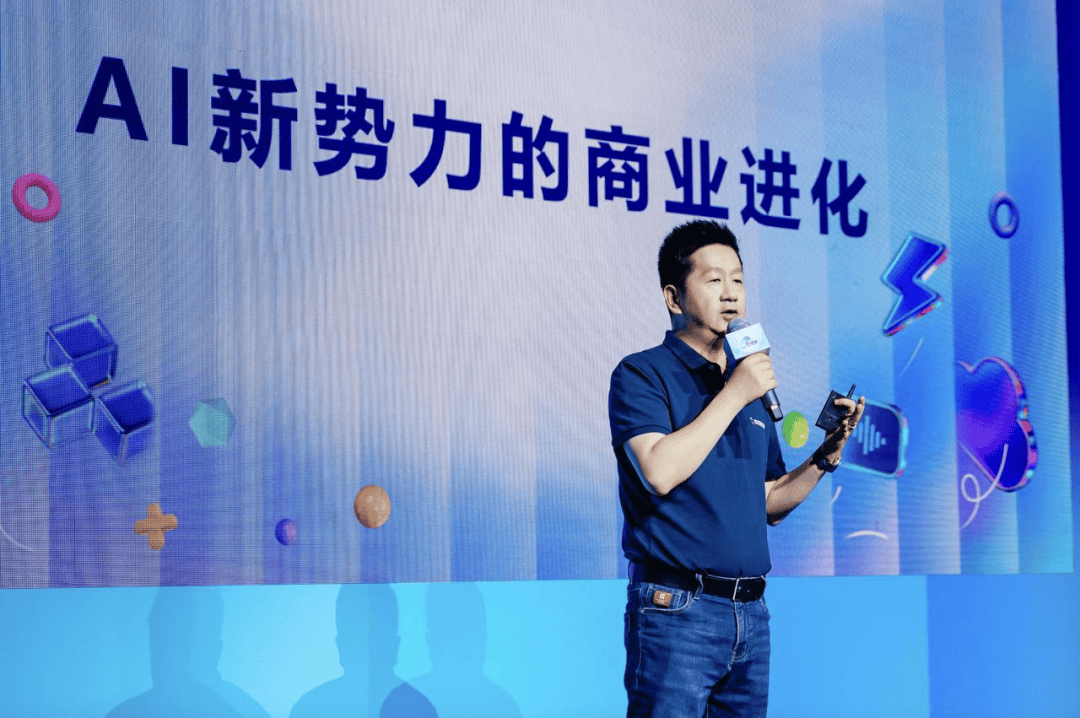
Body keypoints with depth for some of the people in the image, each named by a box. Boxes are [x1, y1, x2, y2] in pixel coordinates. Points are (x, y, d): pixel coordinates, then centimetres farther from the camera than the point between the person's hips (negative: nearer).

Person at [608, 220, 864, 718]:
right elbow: (660, 470, -20)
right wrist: (734, 395, -14)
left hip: (751, 613, 7)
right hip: (677, 607, -6)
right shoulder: (642, 374, -3)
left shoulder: (751, 385, 17)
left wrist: (826, 456, 4)